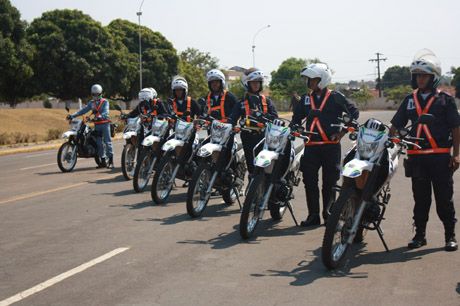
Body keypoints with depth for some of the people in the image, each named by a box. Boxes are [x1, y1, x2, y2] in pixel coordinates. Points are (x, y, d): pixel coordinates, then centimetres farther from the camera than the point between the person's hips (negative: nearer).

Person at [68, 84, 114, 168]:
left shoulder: (105, 102, -3)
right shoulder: (91, 103, 13)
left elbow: (105, 112, -19)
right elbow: (83, 110, 6)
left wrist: (100, 116, -39)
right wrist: (72, 115, -5)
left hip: (105, 123, -6)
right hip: (97, 125, 6)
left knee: (107, 142, -9)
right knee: (99, 143, 5)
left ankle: (110, 161, -10)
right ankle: (103, 161, 11)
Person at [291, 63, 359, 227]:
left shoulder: (335, 97, 0)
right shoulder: (306, 98, 14)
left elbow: (354, 112, 3)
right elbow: (296, 118, 22)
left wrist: (342, 132, -2)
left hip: (331, 145, -4)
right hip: (311, 146, 4)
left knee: (329, 182, 1)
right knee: (310, 181, -1)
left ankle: (328, 214, 11)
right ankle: (313, 215, 5)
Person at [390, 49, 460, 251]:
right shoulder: (410, 100, 12)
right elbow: (395, 126, 13)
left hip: (440, 156, -3)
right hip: (416, 157, 4)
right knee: (420, 199, 10)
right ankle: (420, 235, 18)